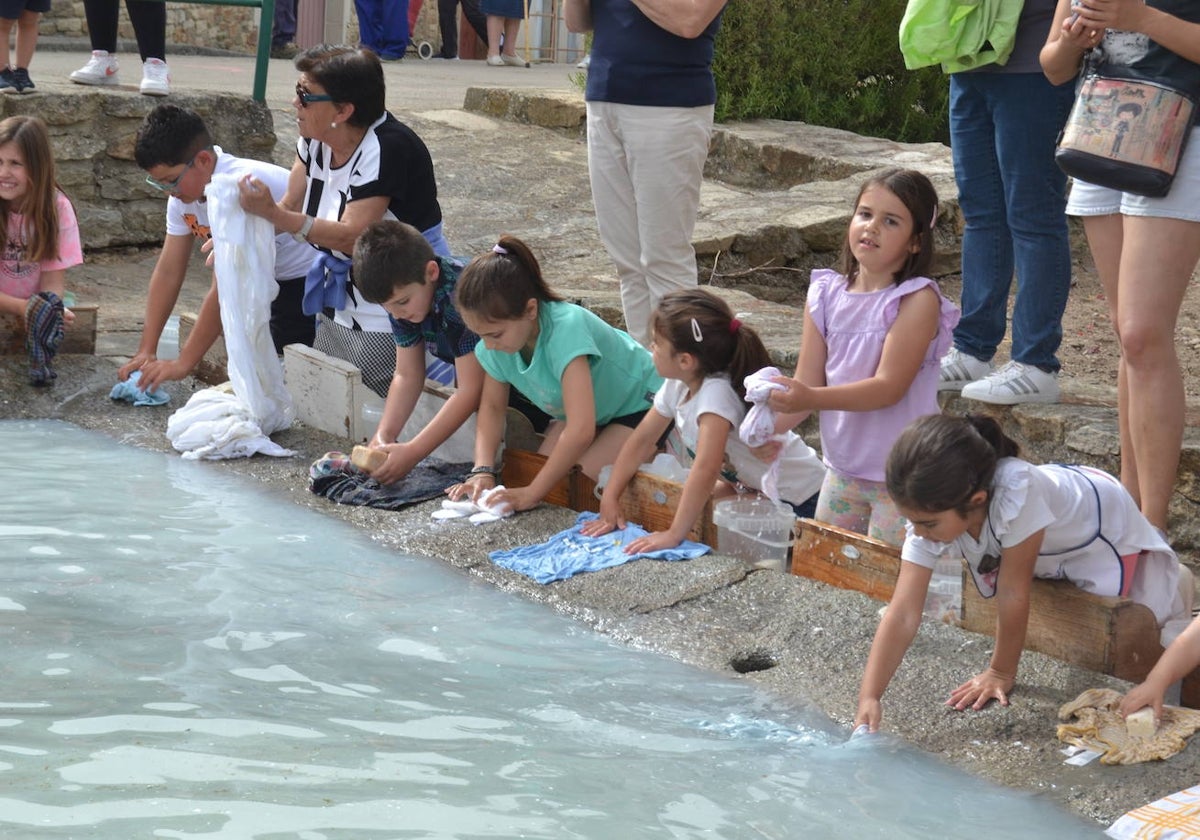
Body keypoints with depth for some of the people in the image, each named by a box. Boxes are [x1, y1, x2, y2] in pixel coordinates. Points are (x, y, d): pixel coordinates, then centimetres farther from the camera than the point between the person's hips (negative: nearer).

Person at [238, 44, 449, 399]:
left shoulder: (387, 149, -24)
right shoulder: (315, 140, 0)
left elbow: (351, 237, -27)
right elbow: (291, 204, 8)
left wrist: (273, 213, -32)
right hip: (336, 310, 8)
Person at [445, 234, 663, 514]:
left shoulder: (566, 328, -40)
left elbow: (581, 430, -45)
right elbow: (492, 406, -2)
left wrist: (532, 493, -39)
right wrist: (482, 471, -18)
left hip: (639, 404, -8)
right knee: (544, 469, -12)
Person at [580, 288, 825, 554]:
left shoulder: (717, 392, -33)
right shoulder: (677, 386, -7)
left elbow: (706, 469, -40)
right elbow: (642, 440, 3)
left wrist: (674, 535, -38)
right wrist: (609, 501, -2)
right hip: (757, 488, 8)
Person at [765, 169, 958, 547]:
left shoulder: (917, 300, -17)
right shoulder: (825, 294, 1)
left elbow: (889, 387, -23)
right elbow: (808, 380, 0)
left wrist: (812, 399, -36)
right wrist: (772, 426, -18)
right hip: (843, 469, 6)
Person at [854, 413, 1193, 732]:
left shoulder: (1016, 492, -48)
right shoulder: (930, 515, -31)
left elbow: (1013, 593, -36)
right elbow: (902, 615, -35)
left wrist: (1001, 673, -25)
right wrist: (868, 698, -44)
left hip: (1104, 531, -5)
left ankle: (1171, 583, 27)